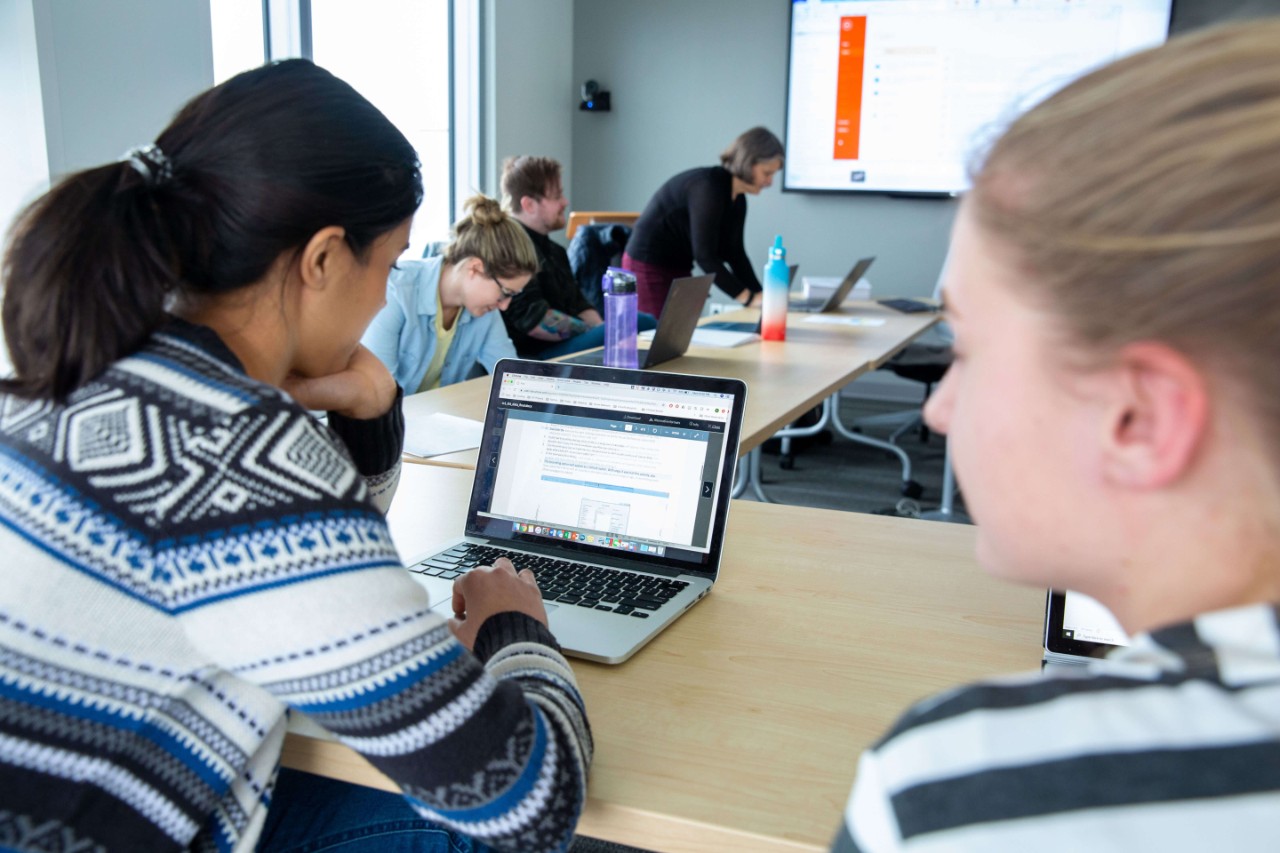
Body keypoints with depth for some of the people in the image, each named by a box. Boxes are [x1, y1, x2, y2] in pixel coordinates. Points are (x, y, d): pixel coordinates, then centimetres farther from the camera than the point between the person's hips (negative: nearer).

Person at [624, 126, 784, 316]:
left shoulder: (737, 200, 4)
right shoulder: (708, 187, -24)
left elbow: (734, 253, 7)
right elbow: (704, 255, -28)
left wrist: (759, 296, -4)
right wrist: (748, 297, -28)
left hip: (678, 267, 9)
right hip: (648, 266, -9)